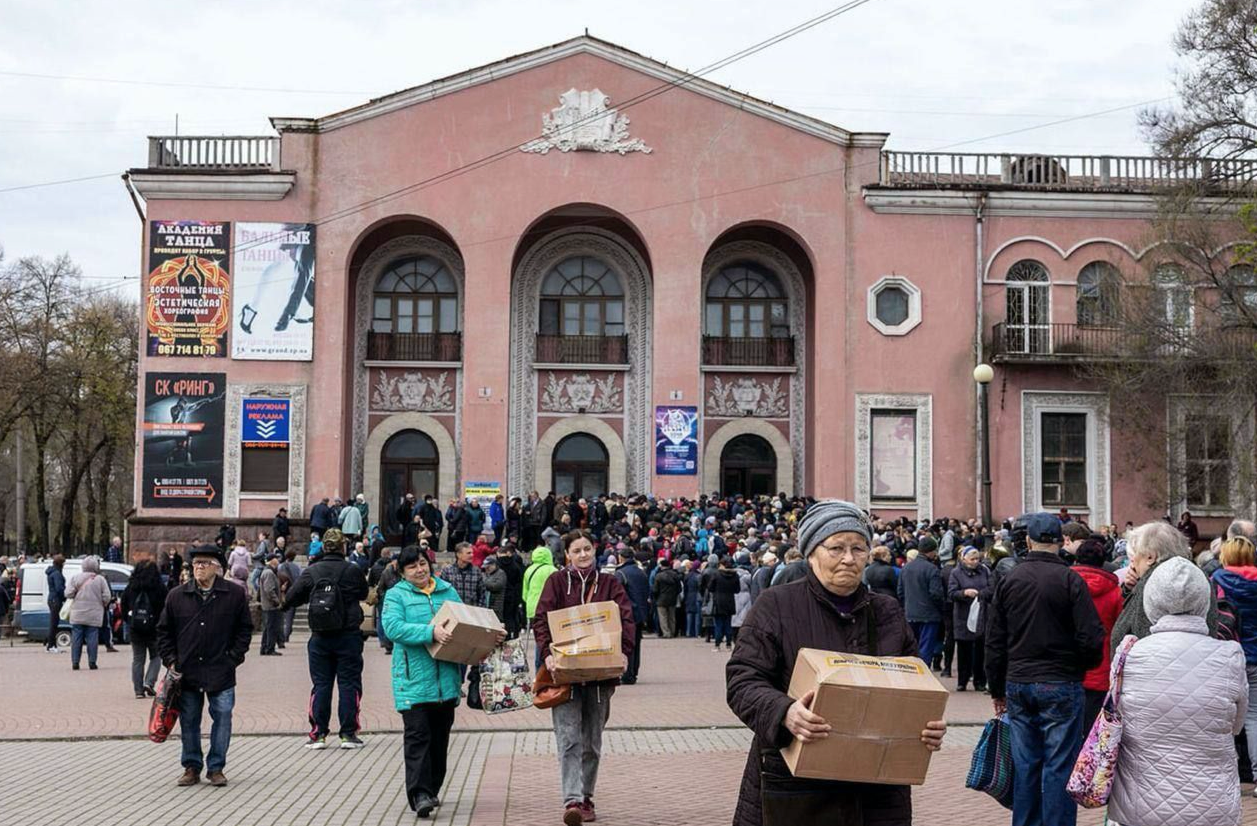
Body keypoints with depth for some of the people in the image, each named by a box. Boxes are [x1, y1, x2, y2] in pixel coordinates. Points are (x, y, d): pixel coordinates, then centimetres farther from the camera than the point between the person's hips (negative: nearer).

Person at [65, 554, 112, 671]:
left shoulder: (75, 577, 0)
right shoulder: (100, 579, -4)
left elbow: (68, 594, -4)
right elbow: (107, 597, -6)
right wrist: (103, 605, 14)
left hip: (77, 615, 1)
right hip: (94, 616, -1)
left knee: (76, 639, 6)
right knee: (92, 639, 2)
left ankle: (75, 662, 6)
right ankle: (92, 662, 1)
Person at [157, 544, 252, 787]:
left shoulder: (235, 595, 0)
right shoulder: (176, 596, 4)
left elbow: (244, 629, 6)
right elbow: (164, 631, 12)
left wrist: (233, 658, -2)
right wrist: (170, 660, 3)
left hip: (221, 672, -2)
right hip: (186, 672, 2)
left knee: (222, 718, -1)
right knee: (189, 722, 8)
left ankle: (216, 768, 11)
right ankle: (192, 767, 20)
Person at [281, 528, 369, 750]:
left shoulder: (311, 571, -4)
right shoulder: (352, 570, -8)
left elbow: (292, 597, -1)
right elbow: (364, 593, 7)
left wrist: (284, 605, 21)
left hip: (320, 638, 2)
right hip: (348, 635, -2)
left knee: (320, 684, 9)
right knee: (349, 683, 4)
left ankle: (318, 733, 8)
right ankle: (348, 733, 3)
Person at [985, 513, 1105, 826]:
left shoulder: (1008, 580, 4)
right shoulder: (1070, 580, -11)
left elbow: (994, 641, 8)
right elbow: (1092, 638, -13)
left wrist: (998, 688, 17)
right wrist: (1085, 665, 8)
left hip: (1018, 684, 4)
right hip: (1061, 684, -4)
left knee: (1025, 765, 11)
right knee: (1059, 767, 0)